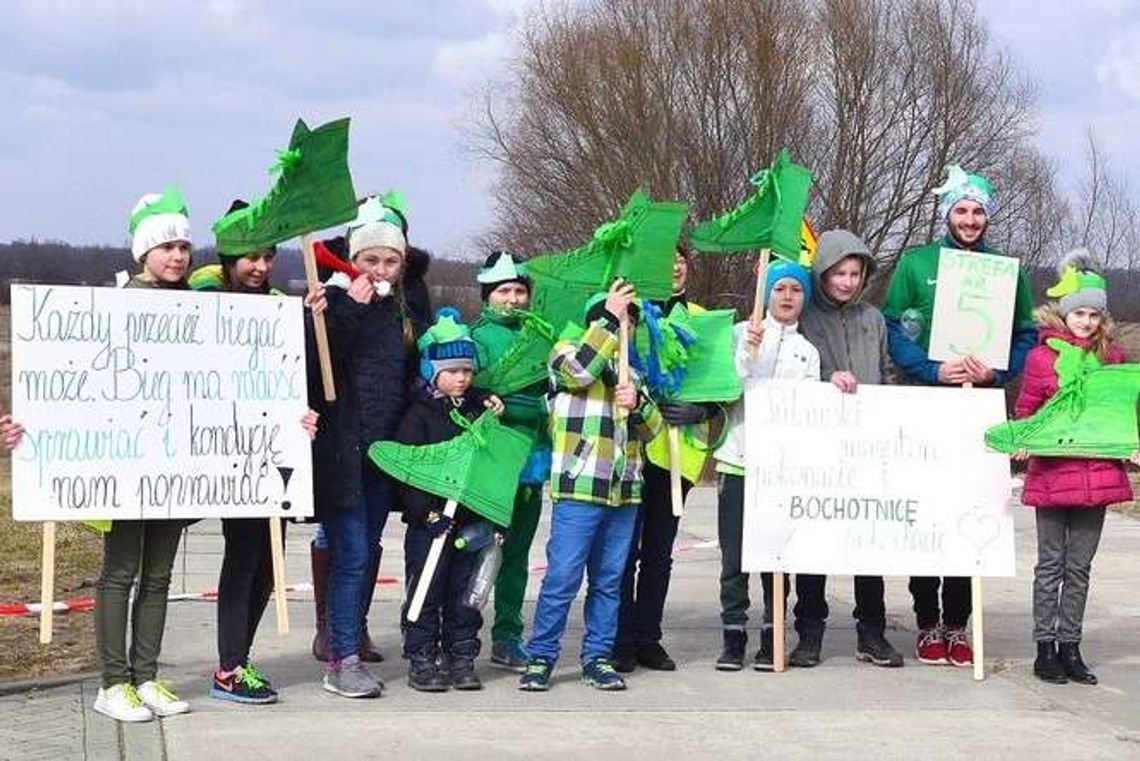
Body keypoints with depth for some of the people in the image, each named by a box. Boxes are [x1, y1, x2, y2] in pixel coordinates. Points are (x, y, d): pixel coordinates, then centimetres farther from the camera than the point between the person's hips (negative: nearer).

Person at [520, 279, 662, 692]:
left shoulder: (630, 371, 22)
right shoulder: (566, 350, 5)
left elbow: (651, 428, 16)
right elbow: (580, 368, -20)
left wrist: (637, 402, -6)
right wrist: (609, 317, -16)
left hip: (623, 492, 6)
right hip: (578, 489, -6)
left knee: (609, 581, 9)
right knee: (562, 577, -7)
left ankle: (598, 657, 16)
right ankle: (540, 657, 1)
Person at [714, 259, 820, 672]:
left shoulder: (808, 351, 16)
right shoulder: (742, 333, 8)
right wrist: (748, 352, -12)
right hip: (738, 457, -1)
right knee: (734, 556, -1)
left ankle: (771, 638, 7)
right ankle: (733, 638, 5)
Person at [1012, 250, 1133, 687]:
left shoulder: (1112, 358, 8)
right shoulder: (1042, 357, -3)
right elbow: (1025, 412, 2)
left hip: (1098, 474, 4)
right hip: (1052, 474, -3)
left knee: (1079, 567, 10)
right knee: (1051, 565, 5)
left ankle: (1070, 647, 17)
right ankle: (1045, 648, 11)